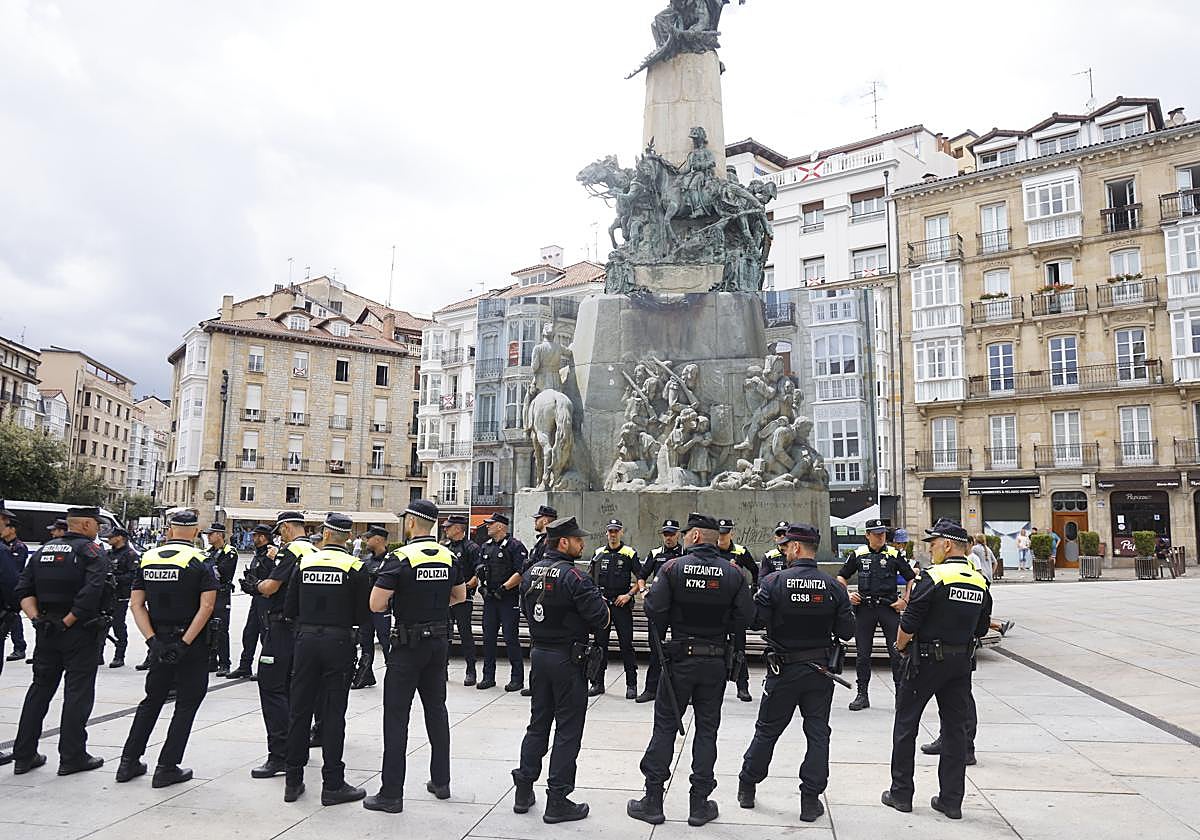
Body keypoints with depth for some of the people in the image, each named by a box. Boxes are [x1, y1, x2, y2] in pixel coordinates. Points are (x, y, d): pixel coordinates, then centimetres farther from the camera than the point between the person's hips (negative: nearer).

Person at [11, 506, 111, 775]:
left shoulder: (43, 550, 11)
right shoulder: (91, 551, -10)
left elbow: (24, 590, 7)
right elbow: (92, 591, -23)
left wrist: (36, 617, 0)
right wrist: (68, 621, -15)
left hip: (46, 631, 7)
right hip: (80, 632, -6)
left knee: (39, 690, 16)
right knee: (78, 693, 2)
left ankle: (24, 755, 21)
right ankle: (72, 757, 6)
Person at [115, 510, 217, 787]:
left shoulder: (146, 559, 4)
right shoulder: (200, 561, -10)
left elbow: (136, 604, 0)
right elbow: (207, 605, -19)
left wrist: (153, 640, -5)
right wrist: (185, 643, -17)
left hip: (160, 643, 5)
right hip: (192, 646, -4)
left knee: (152, 700, 20)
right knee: (186, 705, 7)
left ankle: (129, 761, 23)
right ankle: (167, 768, 9)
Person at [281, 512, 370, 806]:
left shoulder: (303, 562, 3)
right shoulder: (355, 567, -6)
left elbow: (289, 610, 5)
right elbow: (364, 616, -5)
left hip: (306, 640, 3)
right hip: (339, 643, -3)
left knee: (299, 710, 11)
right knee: (333, 714, 2)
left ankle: (293, 781, 19)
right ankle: (333, 784, 6)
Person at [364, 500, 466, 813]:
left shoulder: (402, 557, -15)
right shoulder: (449, 557, 3)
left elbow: (375, 604, -17)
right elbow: (460, 595, 18)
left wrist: (396, 600, 3)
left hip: (409, 643, -6)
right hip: (440, 641, 6)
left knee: (396, 716, 1)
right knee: (436, 709, 17)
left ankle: (391, 793, 4)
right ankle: (441, 781, 25)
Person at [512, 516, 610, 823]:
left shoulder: (531, 573, 4)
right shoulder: (573, 576, -20)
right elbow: (600, 619, -22)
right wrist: (601, 605, -1)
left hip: (539, 654, 7)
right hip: (568, 658, -7)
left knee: (538, 724, 18)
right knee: (568, 730, 3)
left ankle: (524, 791, 24)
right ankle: (557, 801, 8)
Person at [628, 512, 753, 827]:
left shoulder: (673, 567, -9)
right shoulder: (733, 573, -2)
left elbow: (654, 609, -12)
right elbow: (744, 616, -4)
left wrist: (660, 638, 5)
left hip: (680, 658, -2)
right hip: (716, 662, 2)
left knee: (665, 726, 7)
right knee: (707, 729, 10)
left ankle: (653, 801, 12)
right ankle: (699, 805, 16)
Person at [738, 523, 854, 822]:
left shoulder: (774, 582, -14)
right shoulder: (834, 586, -6)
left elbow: (755, 621, -15)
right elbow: (846, 631, -4)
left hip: (784, 669, -1)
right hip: (821, 670, 1)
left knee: (767, 730, 13)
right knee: (818, 734, 10)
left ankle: (747, 787, 26)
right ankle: (811, 801, 12)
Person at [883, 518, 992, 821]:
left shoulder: (933, 577, -17)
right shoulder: (981, 583, 4)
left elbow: (908, 625, -15)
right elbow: (981, 629, 12)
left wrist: (901, 646, 2)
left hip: (927, 660, -6)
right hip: (963, 662, 6)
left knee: (905, 724, 7)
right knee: (955, 728, 11)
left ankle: (901, 793, 14)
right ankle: (951, 801, 15)